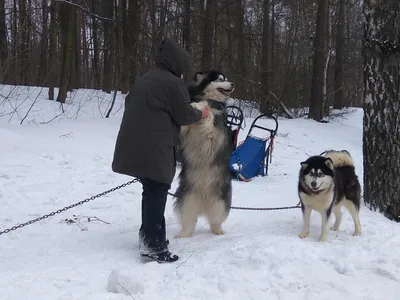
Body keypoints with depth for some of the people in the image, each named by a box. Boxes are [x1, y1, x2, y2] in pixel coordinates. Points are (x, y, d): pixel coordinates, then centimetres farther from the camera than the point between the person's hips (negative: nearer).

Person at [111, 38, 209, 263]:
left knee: (151, 191, 19)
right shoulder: (173, 83, -9)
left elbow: (132, 105, 25)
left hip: (135, 146, 9)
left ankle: (148, 235, 28)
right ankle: (153, 245, -4)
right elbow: (184, 115, -7)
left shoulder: (146, 79, 18)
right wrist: (201, 114, 12)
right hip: (154, 149, -9)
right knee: (157, 193, -5)